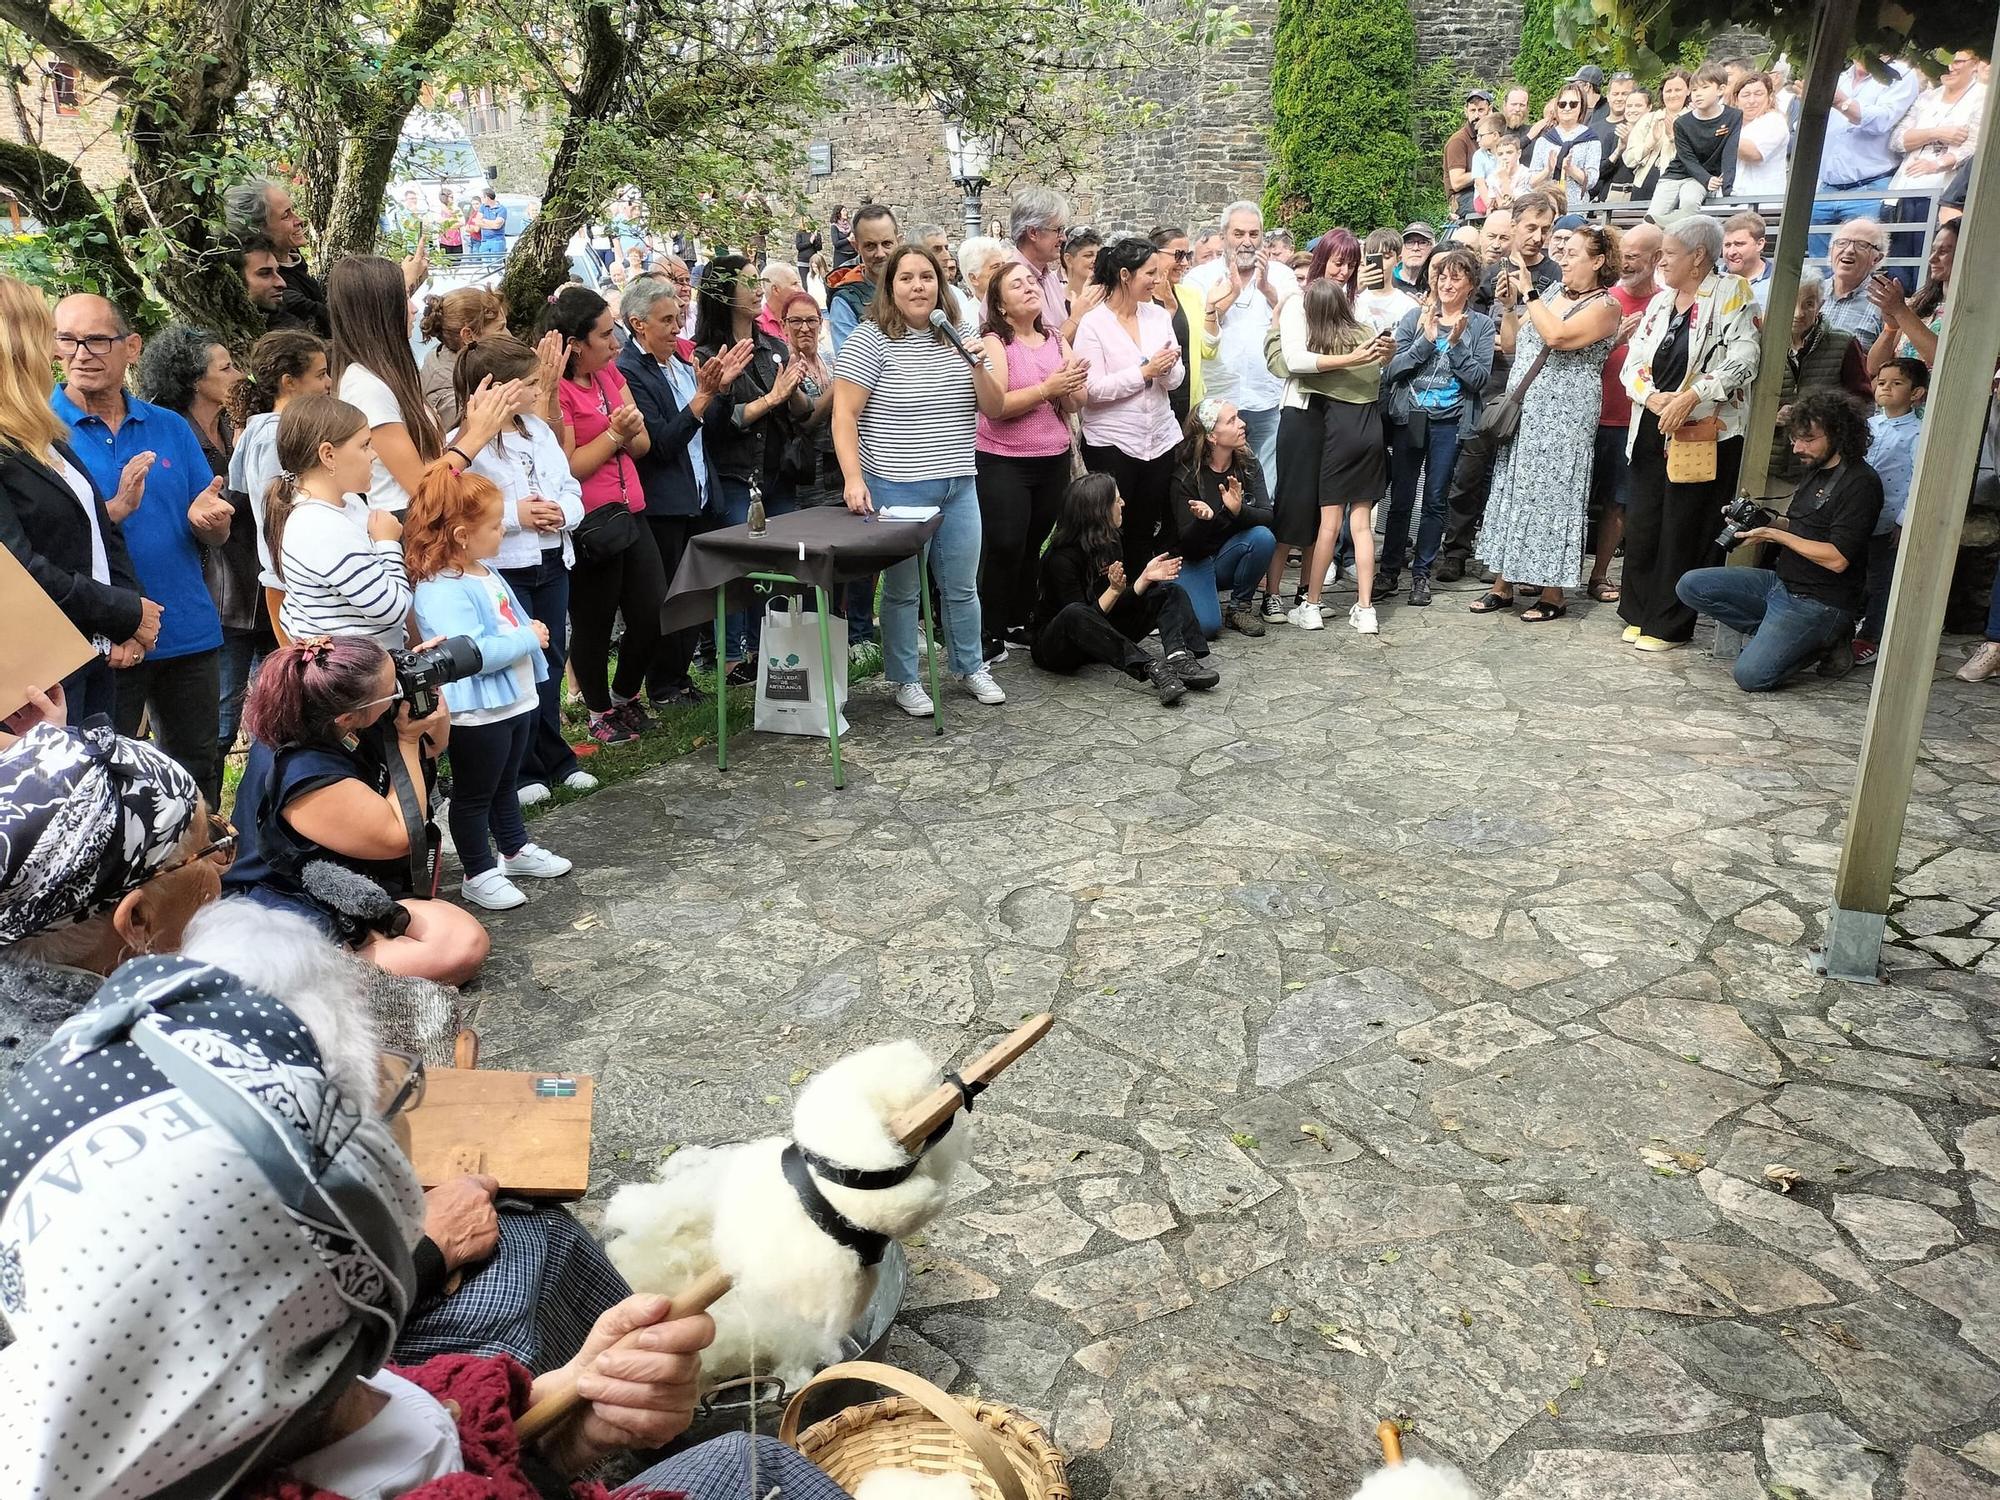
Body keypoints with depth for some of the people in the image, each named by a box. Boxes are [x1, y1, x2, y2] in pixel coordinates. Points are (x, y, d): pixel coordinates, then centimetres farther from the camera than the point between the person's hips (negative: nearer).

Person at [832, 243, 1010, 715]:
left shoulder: (957, 338, 9)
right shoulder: (870, 340, -8)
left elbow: (995, 408, 8)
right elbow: (844, 415, -11)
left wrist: (978, 365, -10)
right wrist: (853, 480, -21)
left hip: (959, 486, 5)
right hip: (897, 487, -5)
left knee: (962, 586, 14)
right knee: (902, 589, 6)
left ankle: (970, 668, 31)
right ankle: (905, 681, 19)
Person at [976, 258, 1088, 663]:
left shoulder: (1056, 341, 10)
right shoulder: (994, 342, -8)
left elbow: (1075, 405, 7)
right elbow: (995, 406, -19)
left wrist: (1071, 386, -15)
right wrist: (1047, 388, -24)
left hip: (1054, 460, 6)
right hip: (1003, 463, -6)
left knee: (1033, 546, 11)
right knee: (1005, 547, -8)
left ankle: (1019, 623, 23)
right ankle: (989, 634, 1)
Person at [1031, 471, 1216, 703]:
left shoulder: (1112, 542, 2)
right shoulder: (1061, 558, -21)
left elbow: (1119, 603, 3)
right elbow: (1087, 616, -22)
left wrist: (1144, 578, -13)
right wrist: (1114, 590, -35)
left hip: (1102, 635, 8)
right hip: (1058, 647, -7)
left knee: (1170, 592, -4)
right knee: (1075, 614, -42)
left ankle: (1178, 657, -34)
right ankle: (1150, 667, -46)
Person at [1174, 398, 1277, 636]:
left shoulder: (1249, 466, -4)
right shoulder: (1186, 477, -15)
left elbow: (1267, 517, -16)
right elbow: (1186, 542, -16)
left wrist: (1239, 510, -38)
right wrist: (1203, 519, -38)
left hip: (1228, 559, 4)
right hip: (1193, 562, -4)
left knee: (1263, 537, -27)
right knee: (1206, 625, -28)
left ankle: (1240, 607, -5)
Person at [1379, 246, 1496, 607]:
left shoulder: (1481, 326, 3)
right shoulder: (1415, 317, 4)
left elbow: (1479, 379, -5)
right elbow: (1393, 369, -3)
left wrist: (1456, 344, -14)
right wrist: (1426, 341, -13)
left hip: (1450, 422, -1)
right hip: (1409, 417, 1)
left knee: (1435, 500, 4)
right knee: (1401, 499, 4)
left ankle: (1421, 574, 14)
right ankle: (1389, 571, 14)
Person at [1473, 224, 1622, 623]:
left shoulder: (1604, 305, -7)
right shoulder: (1552, 293, 13)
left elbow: (1557, 336, -24)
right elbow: (1511, 345, 15)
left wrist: (1528, 293, -16)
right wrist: (1509, 303, 2)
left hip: (1563, 418, -7)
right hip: (1521, 412, 7)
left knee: (1550, 496, -4)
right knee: (1510, 494, 8)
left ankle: (1554, 594, 5)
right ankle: (1502, 584, 16)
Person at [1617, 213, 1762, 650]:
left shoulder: (1731, 293, -3)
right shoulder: (1659, 302, 15)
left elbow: (1744, 359, -14)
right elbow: (1634, 363, 8)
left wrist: (1690, 397, -22)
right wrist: (1655, 398, -11)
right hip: (1652, 430, 6)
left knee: (1683, 530, -1)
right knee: (1641, 524, 8)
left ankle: (1670, 625, 7)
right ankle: (1639, 613, 21)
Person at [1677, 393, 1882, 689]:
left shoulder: (1860, 484, -16)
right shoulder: (1817, 470, 13)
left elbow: (1837, 559, -22)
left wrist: (1775, 535, -15)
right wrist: (1760, 521, 2)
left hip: (1820, 604, -9)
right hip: (1782, 583, 9)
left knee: (1751, 675, -25)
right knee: (1691, 586, -5)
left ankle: (1820, 645, 2)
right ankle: (1778, 636, -2)